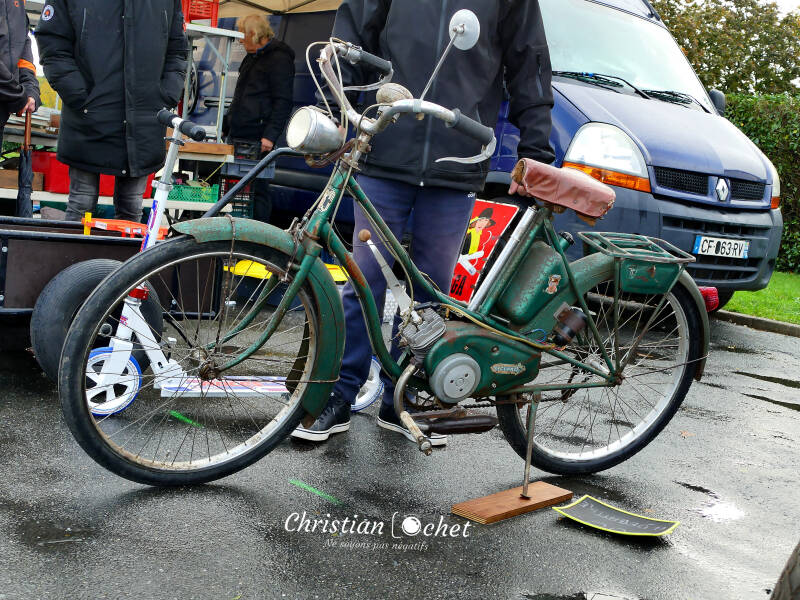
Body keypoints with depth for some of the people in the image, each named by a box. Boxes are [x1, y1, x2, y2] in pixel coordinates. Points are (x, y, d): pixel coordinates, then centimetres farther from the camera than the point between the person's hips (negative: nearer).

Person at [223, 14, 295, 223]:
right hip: (239, 134, 9)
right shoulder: (252, 57, 21)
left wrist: (270, 135, -23)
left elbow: (283, 102, -16)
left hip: (257, 138, -9)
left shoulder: (279, 59, -9)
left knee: (257, 188, -7)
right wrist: (226, 124, 26)